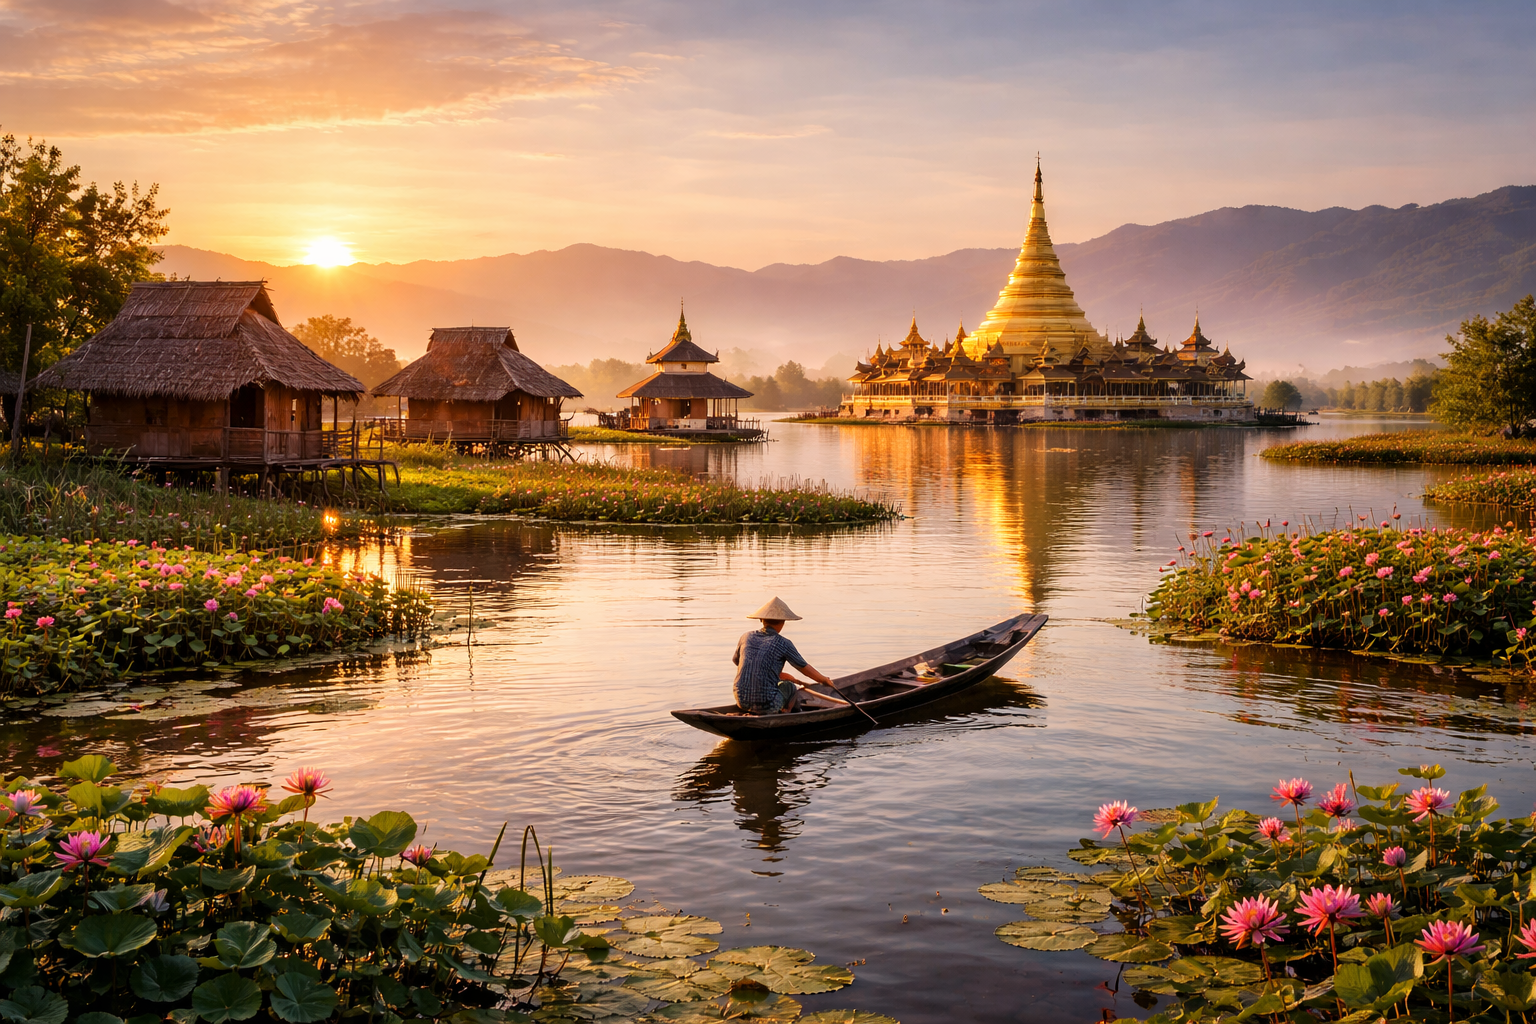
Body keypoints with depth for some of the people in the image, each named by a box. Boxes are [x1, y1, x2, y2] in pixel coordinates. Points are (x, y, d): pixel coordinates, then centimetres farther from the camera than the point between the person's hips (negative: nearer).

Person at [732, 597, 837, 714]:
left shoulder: (746, 637, 4)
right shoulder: (782, 643, -6)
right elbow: (805, 669, 4)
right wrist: (824, 680, 25)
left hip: (742, 702, 4)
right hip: (767, 706, -4)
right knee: (791, 687, 25)